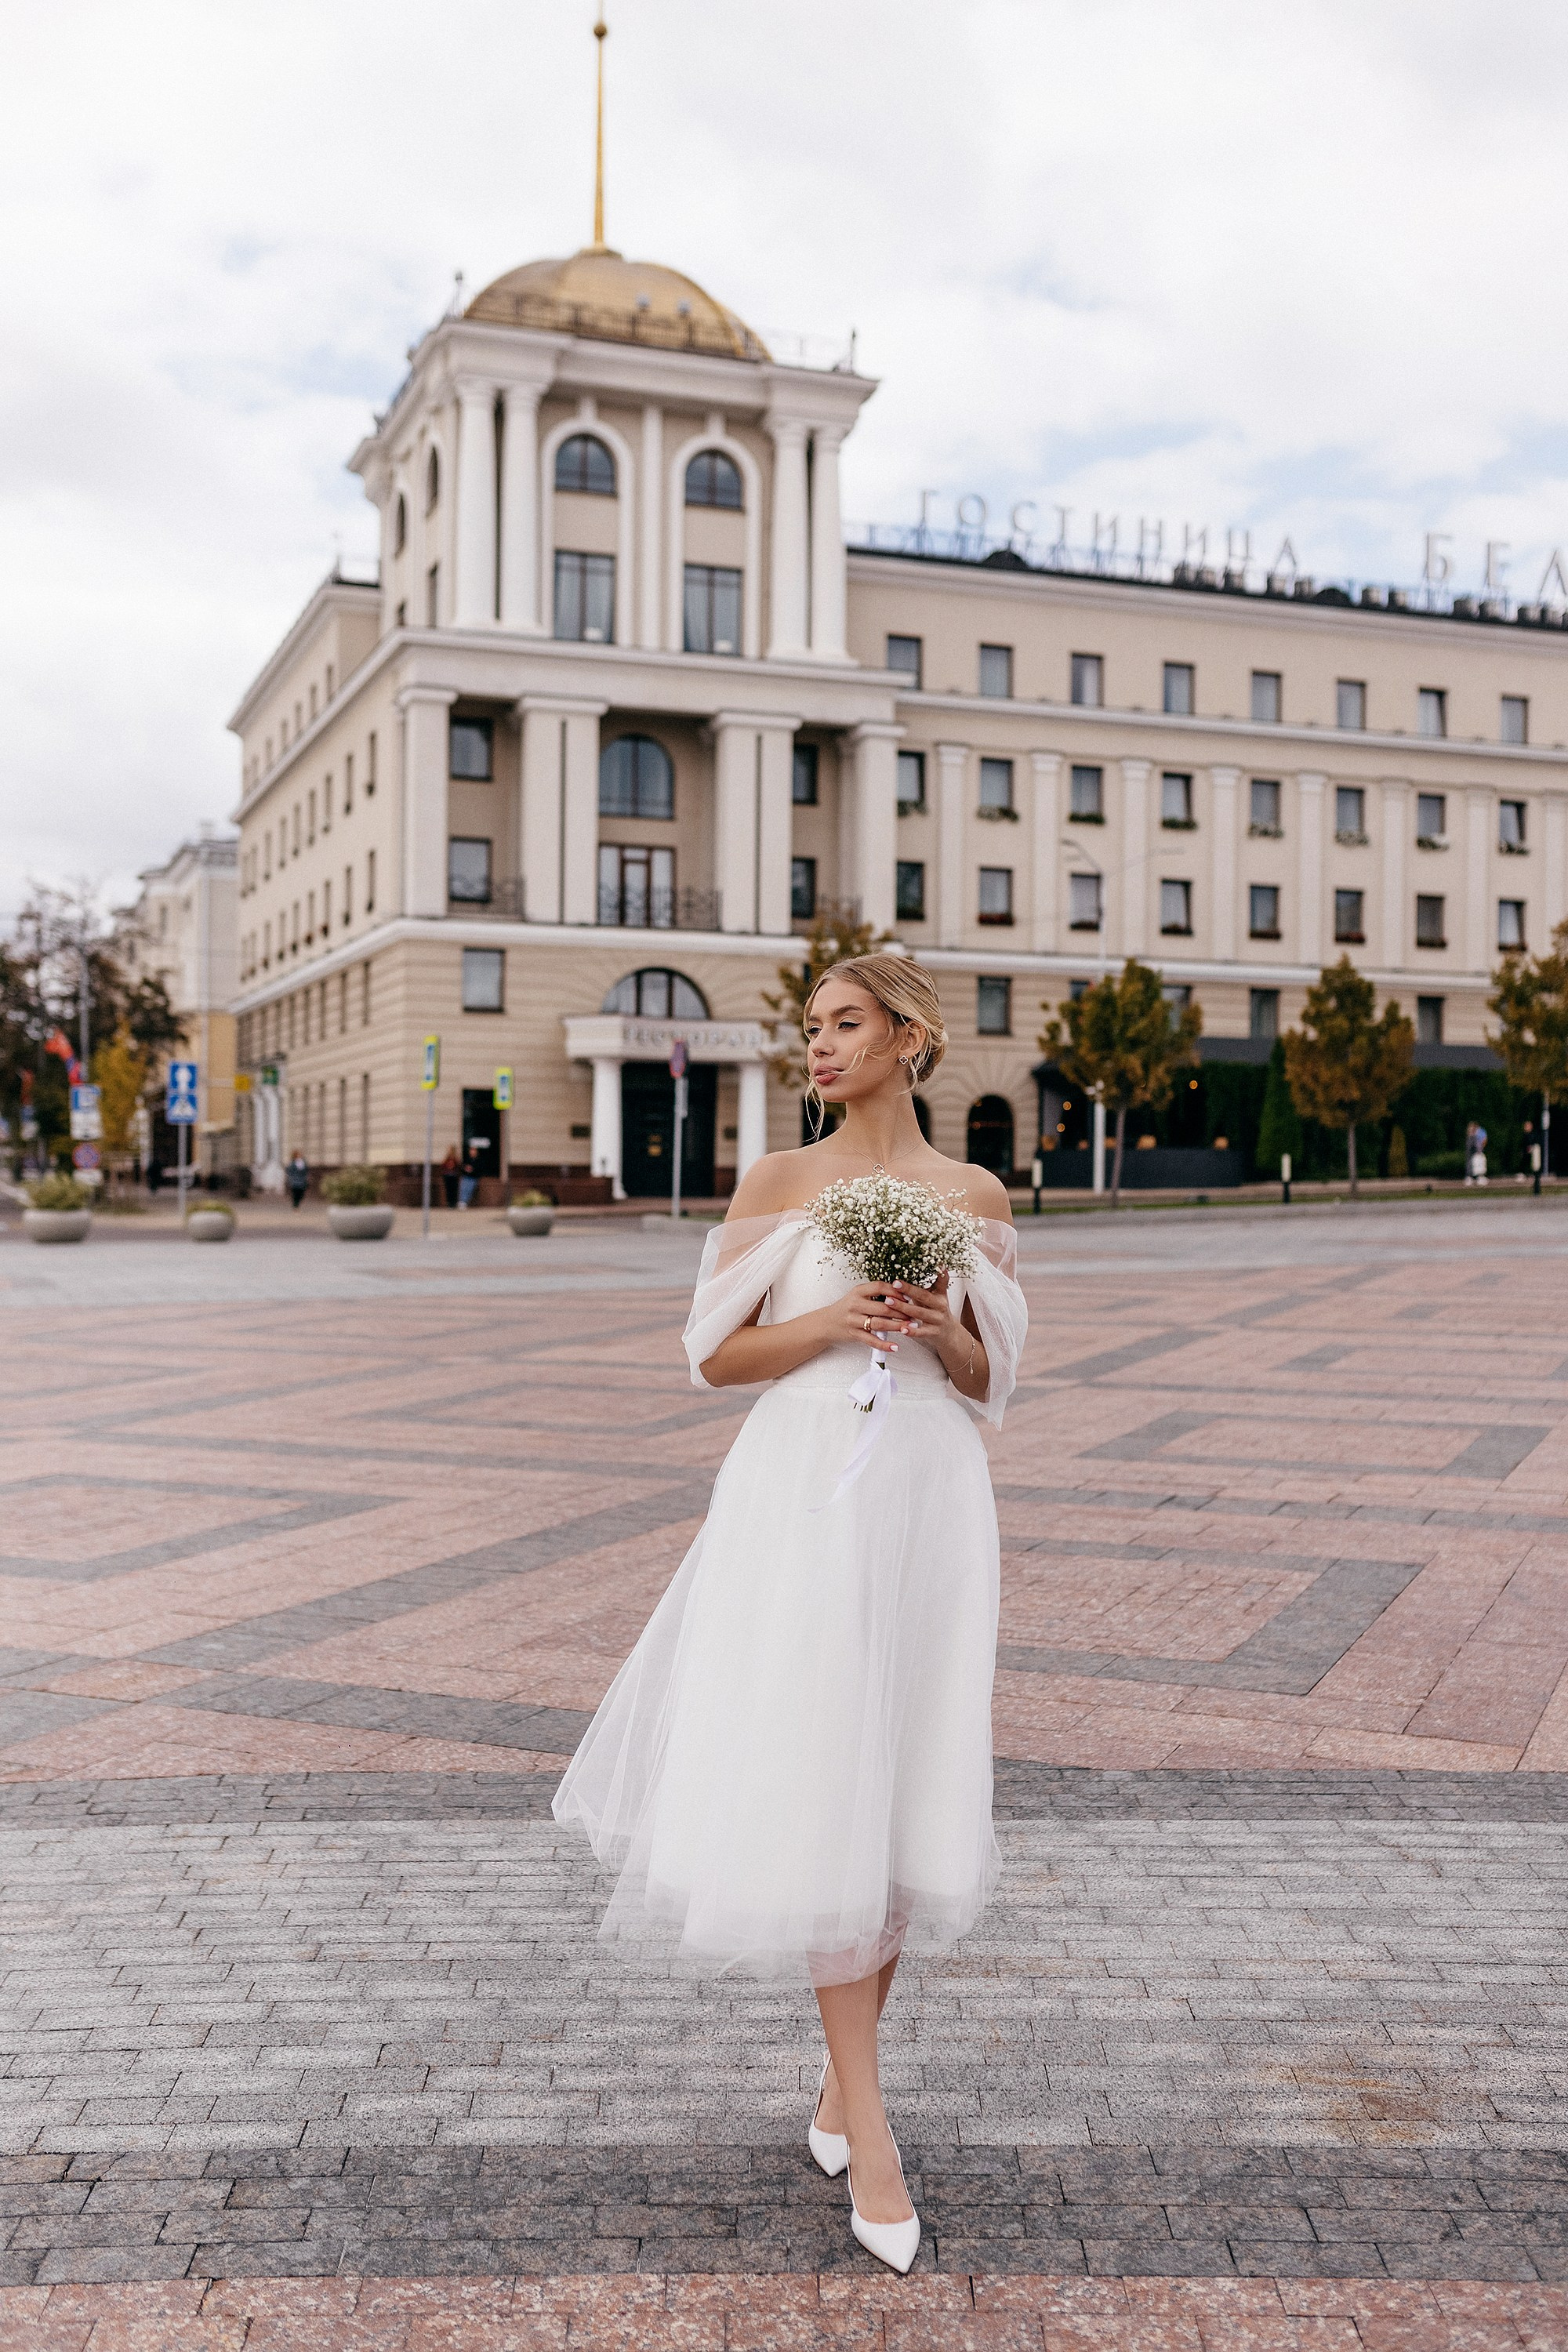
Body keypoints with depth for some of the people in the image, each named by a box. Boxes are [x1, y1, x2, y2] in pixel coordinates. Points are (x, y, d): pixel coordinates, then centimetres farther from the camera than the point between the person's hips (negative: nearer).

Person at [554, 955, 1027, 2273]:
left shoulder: (974, 1196, 6)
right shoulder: (779, 1182, 2)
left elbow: (986, 1379, 10)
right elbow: (715, 1356, 2)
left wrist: (936, 1325, -11)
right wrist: (835, 1320, -13)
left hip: (930, 1499, 2)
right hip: (803, 1497, -2)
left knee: (908, 1787, 8)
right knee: (817, 1788, -5)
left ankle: (843, 2075, 27)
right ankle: (870, 2126, 6)